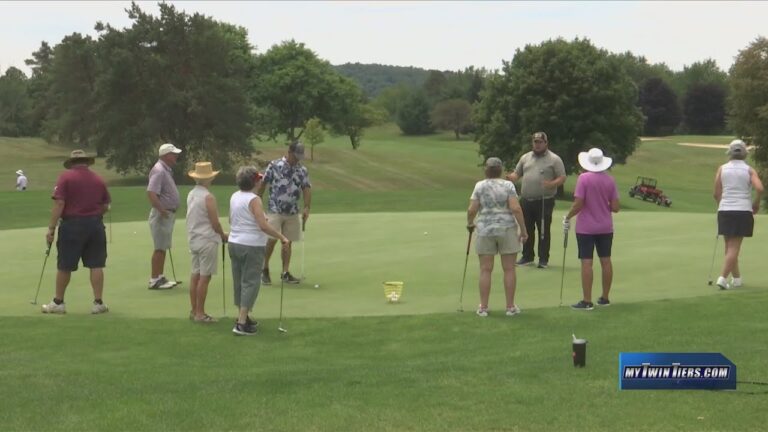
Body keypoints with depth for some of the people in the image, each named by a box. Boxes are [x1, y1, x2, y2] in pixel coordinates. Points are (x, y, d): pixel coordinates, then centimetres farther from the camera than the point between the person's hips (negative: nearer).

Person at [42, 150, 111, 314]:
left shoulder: (66, 177, -5)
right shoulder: (98, 179, 7)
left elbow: (59, 204, -13)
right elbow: (105, 206, 9)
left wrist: (51, 228, -10)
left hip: (72, 225, -3)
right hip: (95, 225, 3)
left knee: (65, 266, 6)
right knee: (96, 265, 5)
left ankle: (58, 302, 15)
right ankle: (98, 303, 5)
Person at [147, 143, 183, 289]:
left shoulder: (166, 170, 14)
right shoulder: (159, 170, -18)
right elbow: (151, 193, -28)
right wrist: (162, 211, -25)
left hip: (168, 214, 10)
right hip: (162, 215, -10)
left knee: (163, 247, 14)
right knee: (160, 248, -6)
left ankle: (160, 277, 21)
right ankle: (154, 280, -1)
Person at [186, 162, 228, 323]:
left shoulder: (191, 194, 8)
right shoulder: (208, 197, -17)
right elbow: (215, 223, -16)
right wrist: (223, 235, 3)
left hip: (194, 239, 8)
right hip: (207, 240, -8)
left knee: (195, 275, 11)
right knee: (204, 277, -3)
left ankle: (194, 310, 17)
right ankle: (200, 313, -1)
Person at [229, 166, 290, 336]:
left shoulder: (234, 197, 7)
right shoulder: (254, 199, -17)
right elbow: (263, 225, -24)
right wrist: (282, 238, -18)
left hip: (234, 243, 8)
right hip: (252, 246, -8)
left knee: (239, 281, 16)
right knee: (251, 283, -3)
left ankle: (242, 317, 28)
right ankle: (241, 324, -7)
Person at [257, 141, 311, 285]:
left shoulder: (302, 170, 5)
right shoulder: (274, 166, -4)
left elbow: (306, 188, -3)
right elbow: (263, 184, 2)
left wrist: (306, 207, -17)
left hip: (292, 213, 4)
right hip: (275, 210, -4)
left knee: (288, 242, 7)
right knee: (272, 239, -13)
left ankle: (285, 273, 15)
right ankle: (265, 268, 6)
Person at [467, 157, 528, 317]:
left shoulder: (479, 186, 1)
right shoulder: (508, 185, -2)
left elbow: (472, 210, -3)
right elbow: (516, 208, -11)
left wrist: (470, 223, 16)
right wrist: (523, 229, -5)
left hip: (485, 230, 1)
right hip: (507, 230, -1)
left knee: (485, 270, 4)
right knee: (509, 269, 5)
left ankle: (483, 307, 6)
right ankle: (510, 307, 8)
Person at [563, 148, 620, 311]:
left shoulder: (584, 178, -13)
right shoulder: (610, 180, 0)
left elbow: (578, 204, -16)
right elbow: (615, 207, 0)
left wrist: (567, 218, -2)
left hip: (586, 228, -5)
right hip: (606, 228, 5)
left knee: (586, 263, -3)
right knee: (606, 261, 12)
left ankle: (587, 301, -3)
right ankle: (605, 298, 21)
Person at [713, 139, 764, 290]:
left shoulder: (722, 168, 4)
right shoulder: (749, 170, 1)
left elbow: (716, 194, 1)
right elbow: (759, 188, -15)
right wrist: (756, 204, 2)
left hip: (725, 211, 2)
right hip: (743, 211, -2)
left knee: (730, 247, 14)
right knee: (734, 247, -2)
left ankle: (737, 278, 22)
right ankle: (723, 278, -13)